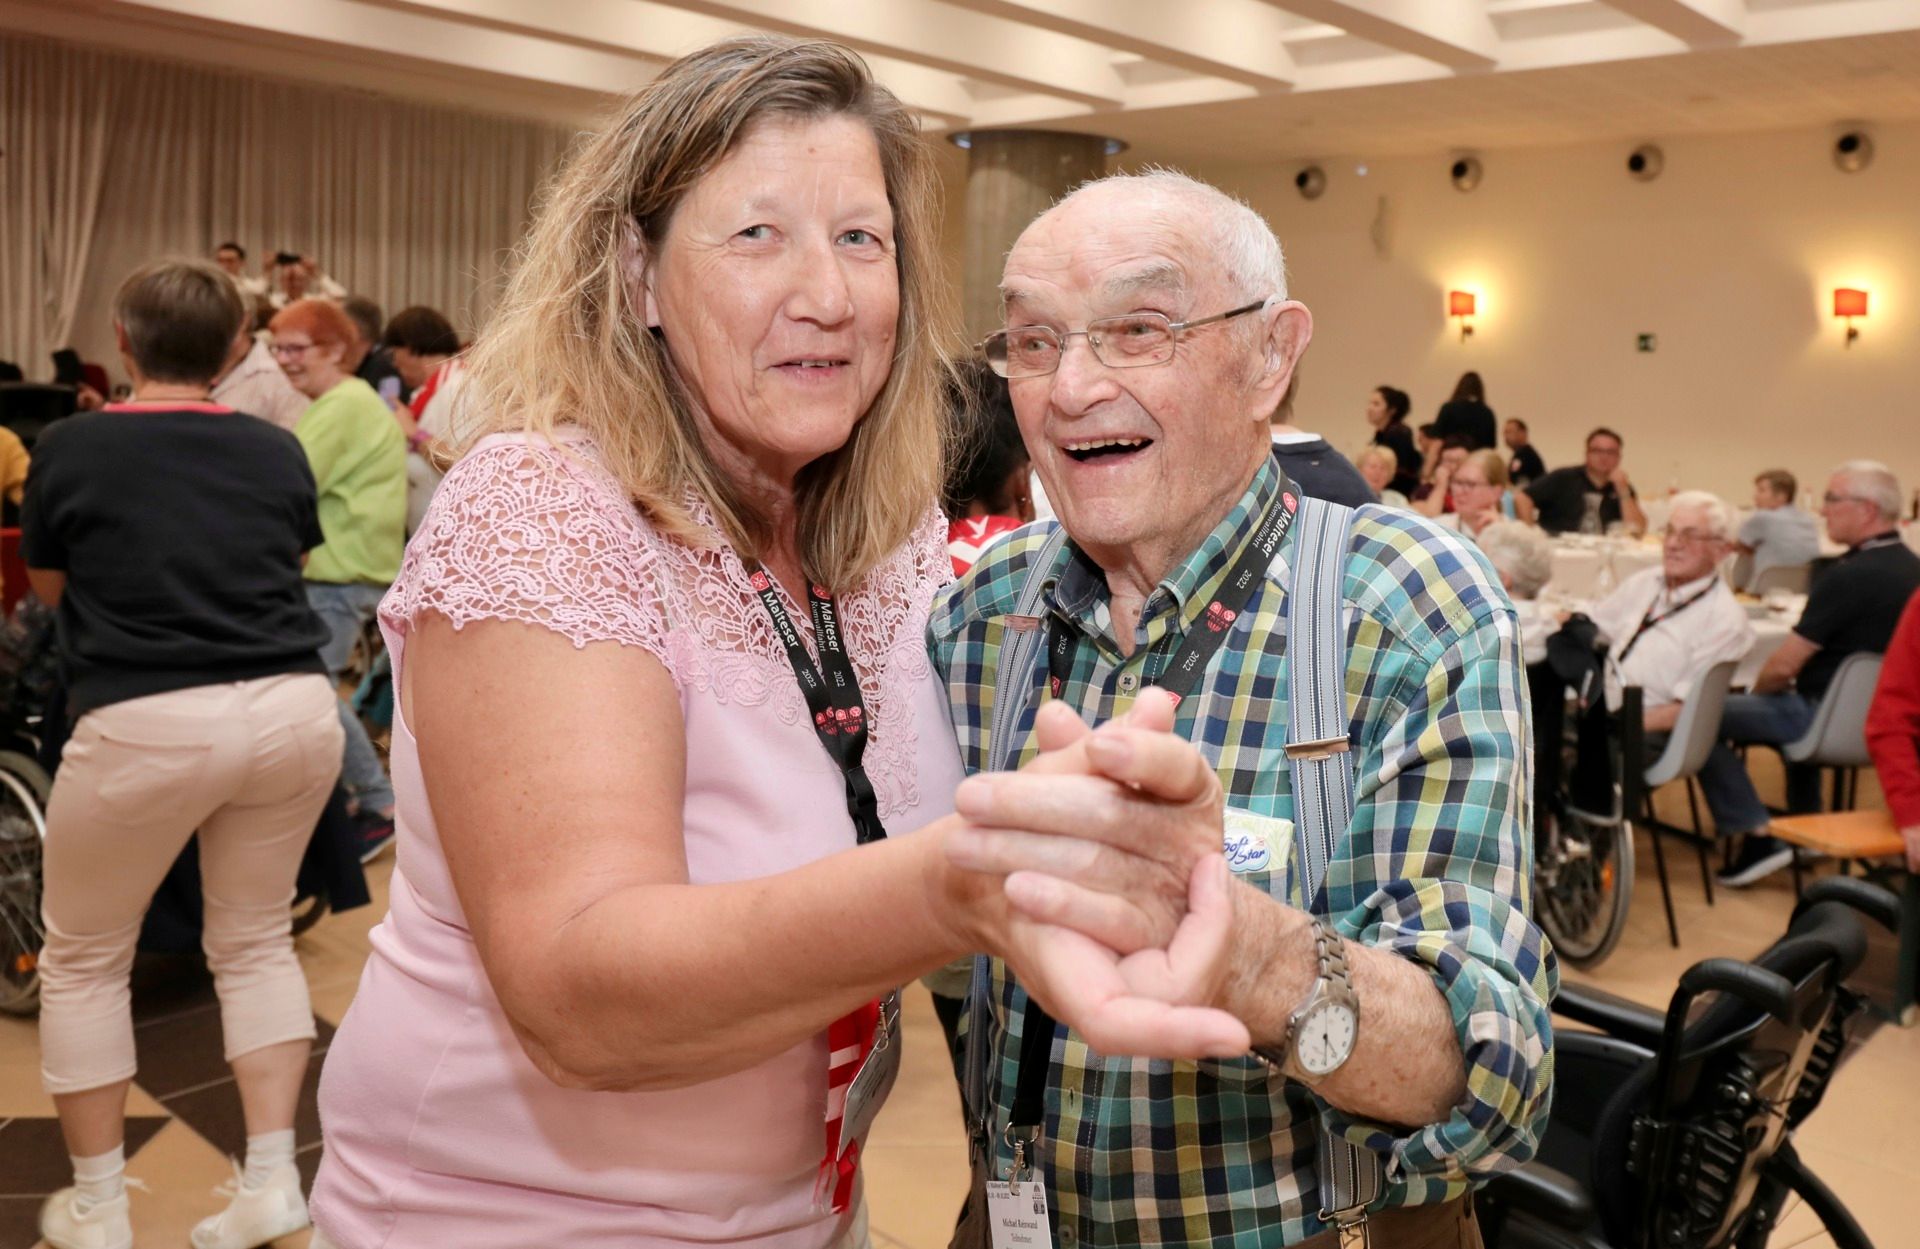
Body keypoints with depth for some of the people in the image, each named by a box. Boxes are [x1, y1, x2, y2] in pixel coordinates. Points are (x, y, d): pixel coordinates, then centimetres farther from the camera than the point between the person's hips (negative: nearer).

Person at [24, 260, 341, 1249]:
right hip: (295, 709, 3)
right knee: (256, 941, 21)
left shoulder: (70, 446, 2)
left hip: (148, 724, -3)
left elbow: (46, 587, 16)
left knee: (82, 958, 18)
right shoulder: (278, 450, 8)